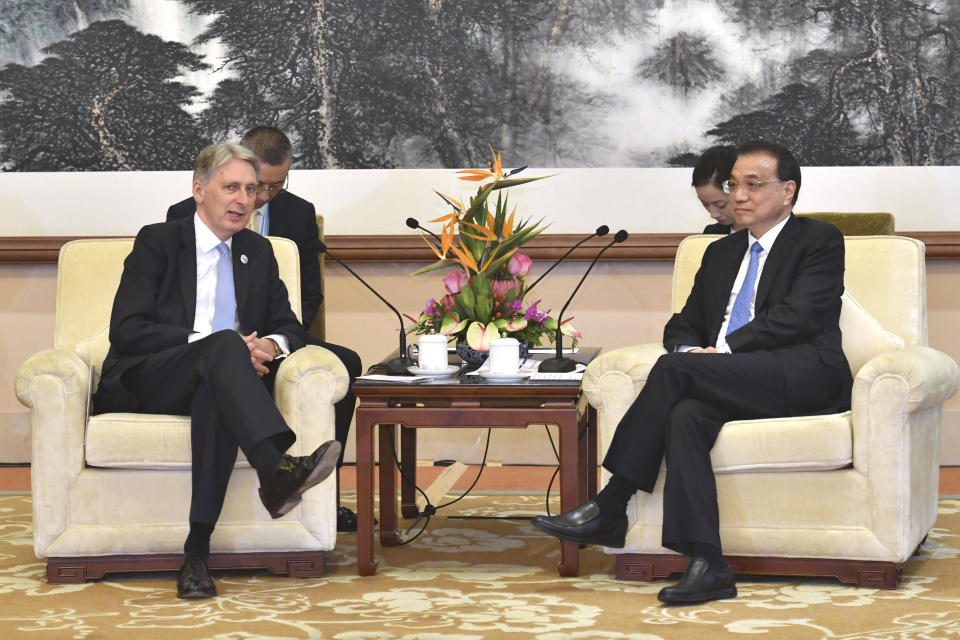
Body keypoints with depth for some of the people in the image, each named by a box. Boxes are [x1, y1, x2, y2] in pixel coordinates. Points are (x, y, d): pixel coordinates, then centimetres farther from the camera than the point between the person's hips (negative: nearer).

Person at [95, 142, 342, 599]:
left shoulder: (258, 252, 21)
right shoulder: (157, 242, 6)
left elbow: (289, 327, 19)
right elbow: (127, 329, -6)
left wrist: (272, 345, -9)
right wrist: (215, 343, -17)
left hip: (215, 384, 3)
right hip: (144, 383, -3)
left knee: (217, 393, -37)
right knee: (225, 343, -34)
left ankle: (197, 551, -44)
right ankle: (276, 470, -55)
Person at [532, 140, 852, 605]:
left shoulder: (820, 241, 7)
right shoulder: (720, 254, 28)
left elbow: (798, 315, -8)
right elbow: (683, 324, 24)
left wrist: (723, 350, -15)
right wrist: (688, 350, -2)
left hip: (803, 375, -6)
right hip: (732, 383, 6)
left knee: (674, 369, -27)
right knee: (684, 415, -31)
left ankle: (610, 510, -23)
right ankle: (707, 565, -38)